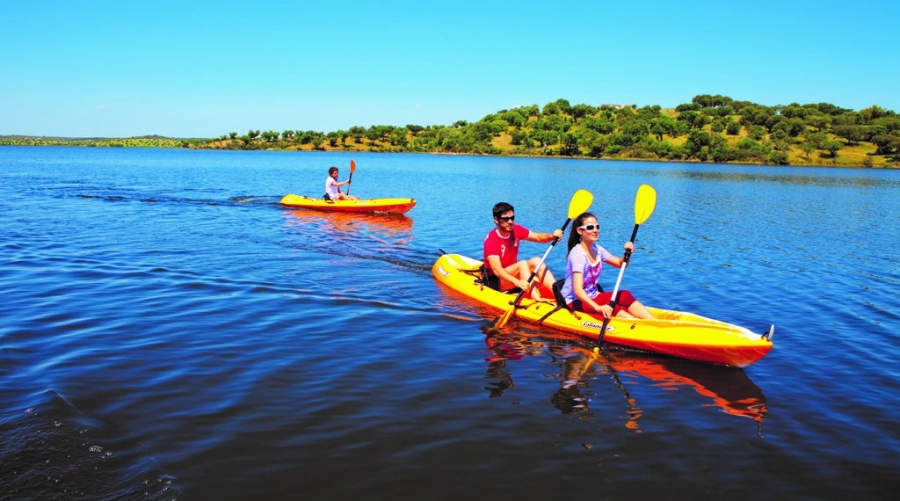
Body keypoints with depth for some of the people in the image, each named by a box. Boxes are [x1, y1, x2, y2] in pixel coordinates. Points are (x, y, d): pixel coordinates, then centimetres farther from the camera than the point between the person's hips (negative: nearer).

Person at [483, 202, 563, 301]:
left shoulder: (516, 230, 0)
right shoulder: (491, 240, -22)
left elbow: (538, 237, 1)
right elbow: (496, 269, -33)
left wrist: (552, 236, -23)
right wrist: (517, 282, -49)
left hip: (513, 274, 7)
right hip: (495, 281, -7)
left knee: (536, 261, -18)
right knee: (522, 264, -30)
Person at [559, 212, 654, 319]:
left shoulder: (597, 249, 5)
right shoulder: (578, 254, -21)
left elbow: (620, 263, 13)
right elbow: (577, 290, -31)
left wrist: (627, 253, -11)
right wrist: (598, 307, -45)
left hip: (592, 296, 8)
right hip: (576, 301, -8)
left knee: (624, 296, -14)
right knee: (610, 307, -30)